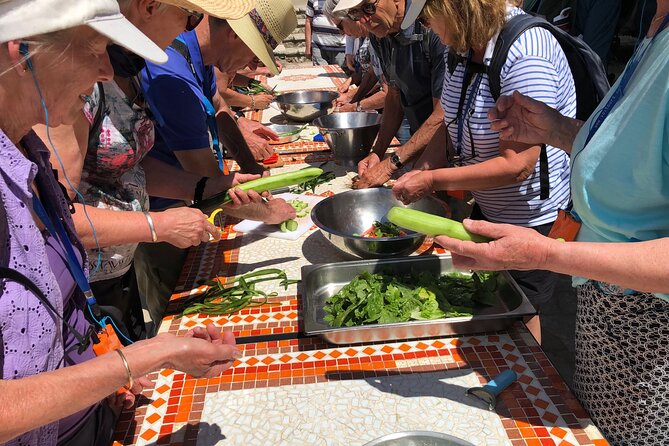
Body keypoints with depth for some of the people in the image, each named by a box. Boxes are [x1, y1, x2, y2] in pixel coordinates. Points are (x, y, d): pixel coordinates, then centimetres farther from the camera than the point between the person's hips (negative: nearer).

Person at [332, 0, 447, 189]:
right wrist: (377, 152, 0)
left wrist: (391, 164, -24)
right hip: (420, 149, 6)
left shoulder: (434, 29, -25)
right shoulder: (379, 36, 0)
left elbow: (443, 114, -26)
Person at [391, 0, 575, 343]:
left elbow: (518, 164, -30)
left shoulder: (524, 55, -28)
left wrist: (434, 181, -26)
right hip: (487, 207, 9)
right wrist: (425, 168, -7)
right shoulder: (463, 48, -2)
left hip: (533, 218, -8)